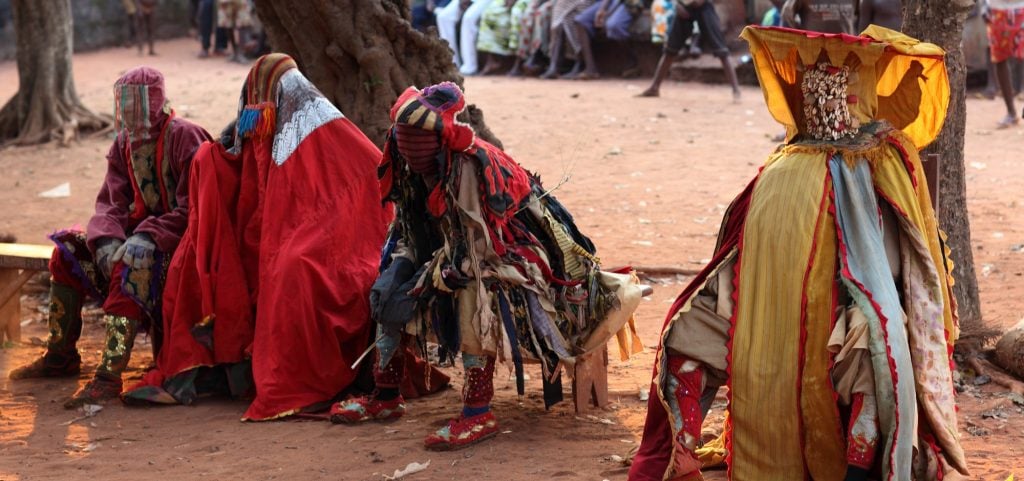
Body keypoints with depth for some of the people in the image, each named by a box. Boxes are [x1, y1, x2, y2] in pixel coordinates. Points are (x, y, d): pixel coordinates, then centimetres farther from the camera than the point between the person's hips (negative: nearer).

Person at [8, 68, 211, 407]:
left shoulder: (183, 137, -15)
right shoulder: (124, 144, 9)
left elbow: (194, 208, -21)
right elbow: (110, 203, 3)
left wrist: (148, 236, -29)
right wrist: (106, 240, -18)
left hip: (181, 239, -8)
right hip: (140, 235, 8)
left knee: (131, 262, -36)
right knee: (68, 252, 0)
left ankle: (109, 376, -40)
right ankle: (60, 356, 10)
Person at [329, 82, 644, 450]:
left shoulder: (470, 167, -30)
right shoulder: (411, 169, -5)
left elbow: (473, 246, -30)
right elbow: (406, 229, 7)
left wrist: (423, 284, -25)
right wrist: (399, 270, -11)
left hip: (513, 258, -9)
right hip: (453, 257, 9)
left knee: (471, 297, -38)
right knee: (386, 292, 0)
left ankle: (478, 414, -32)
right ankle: (386, 398, 11)